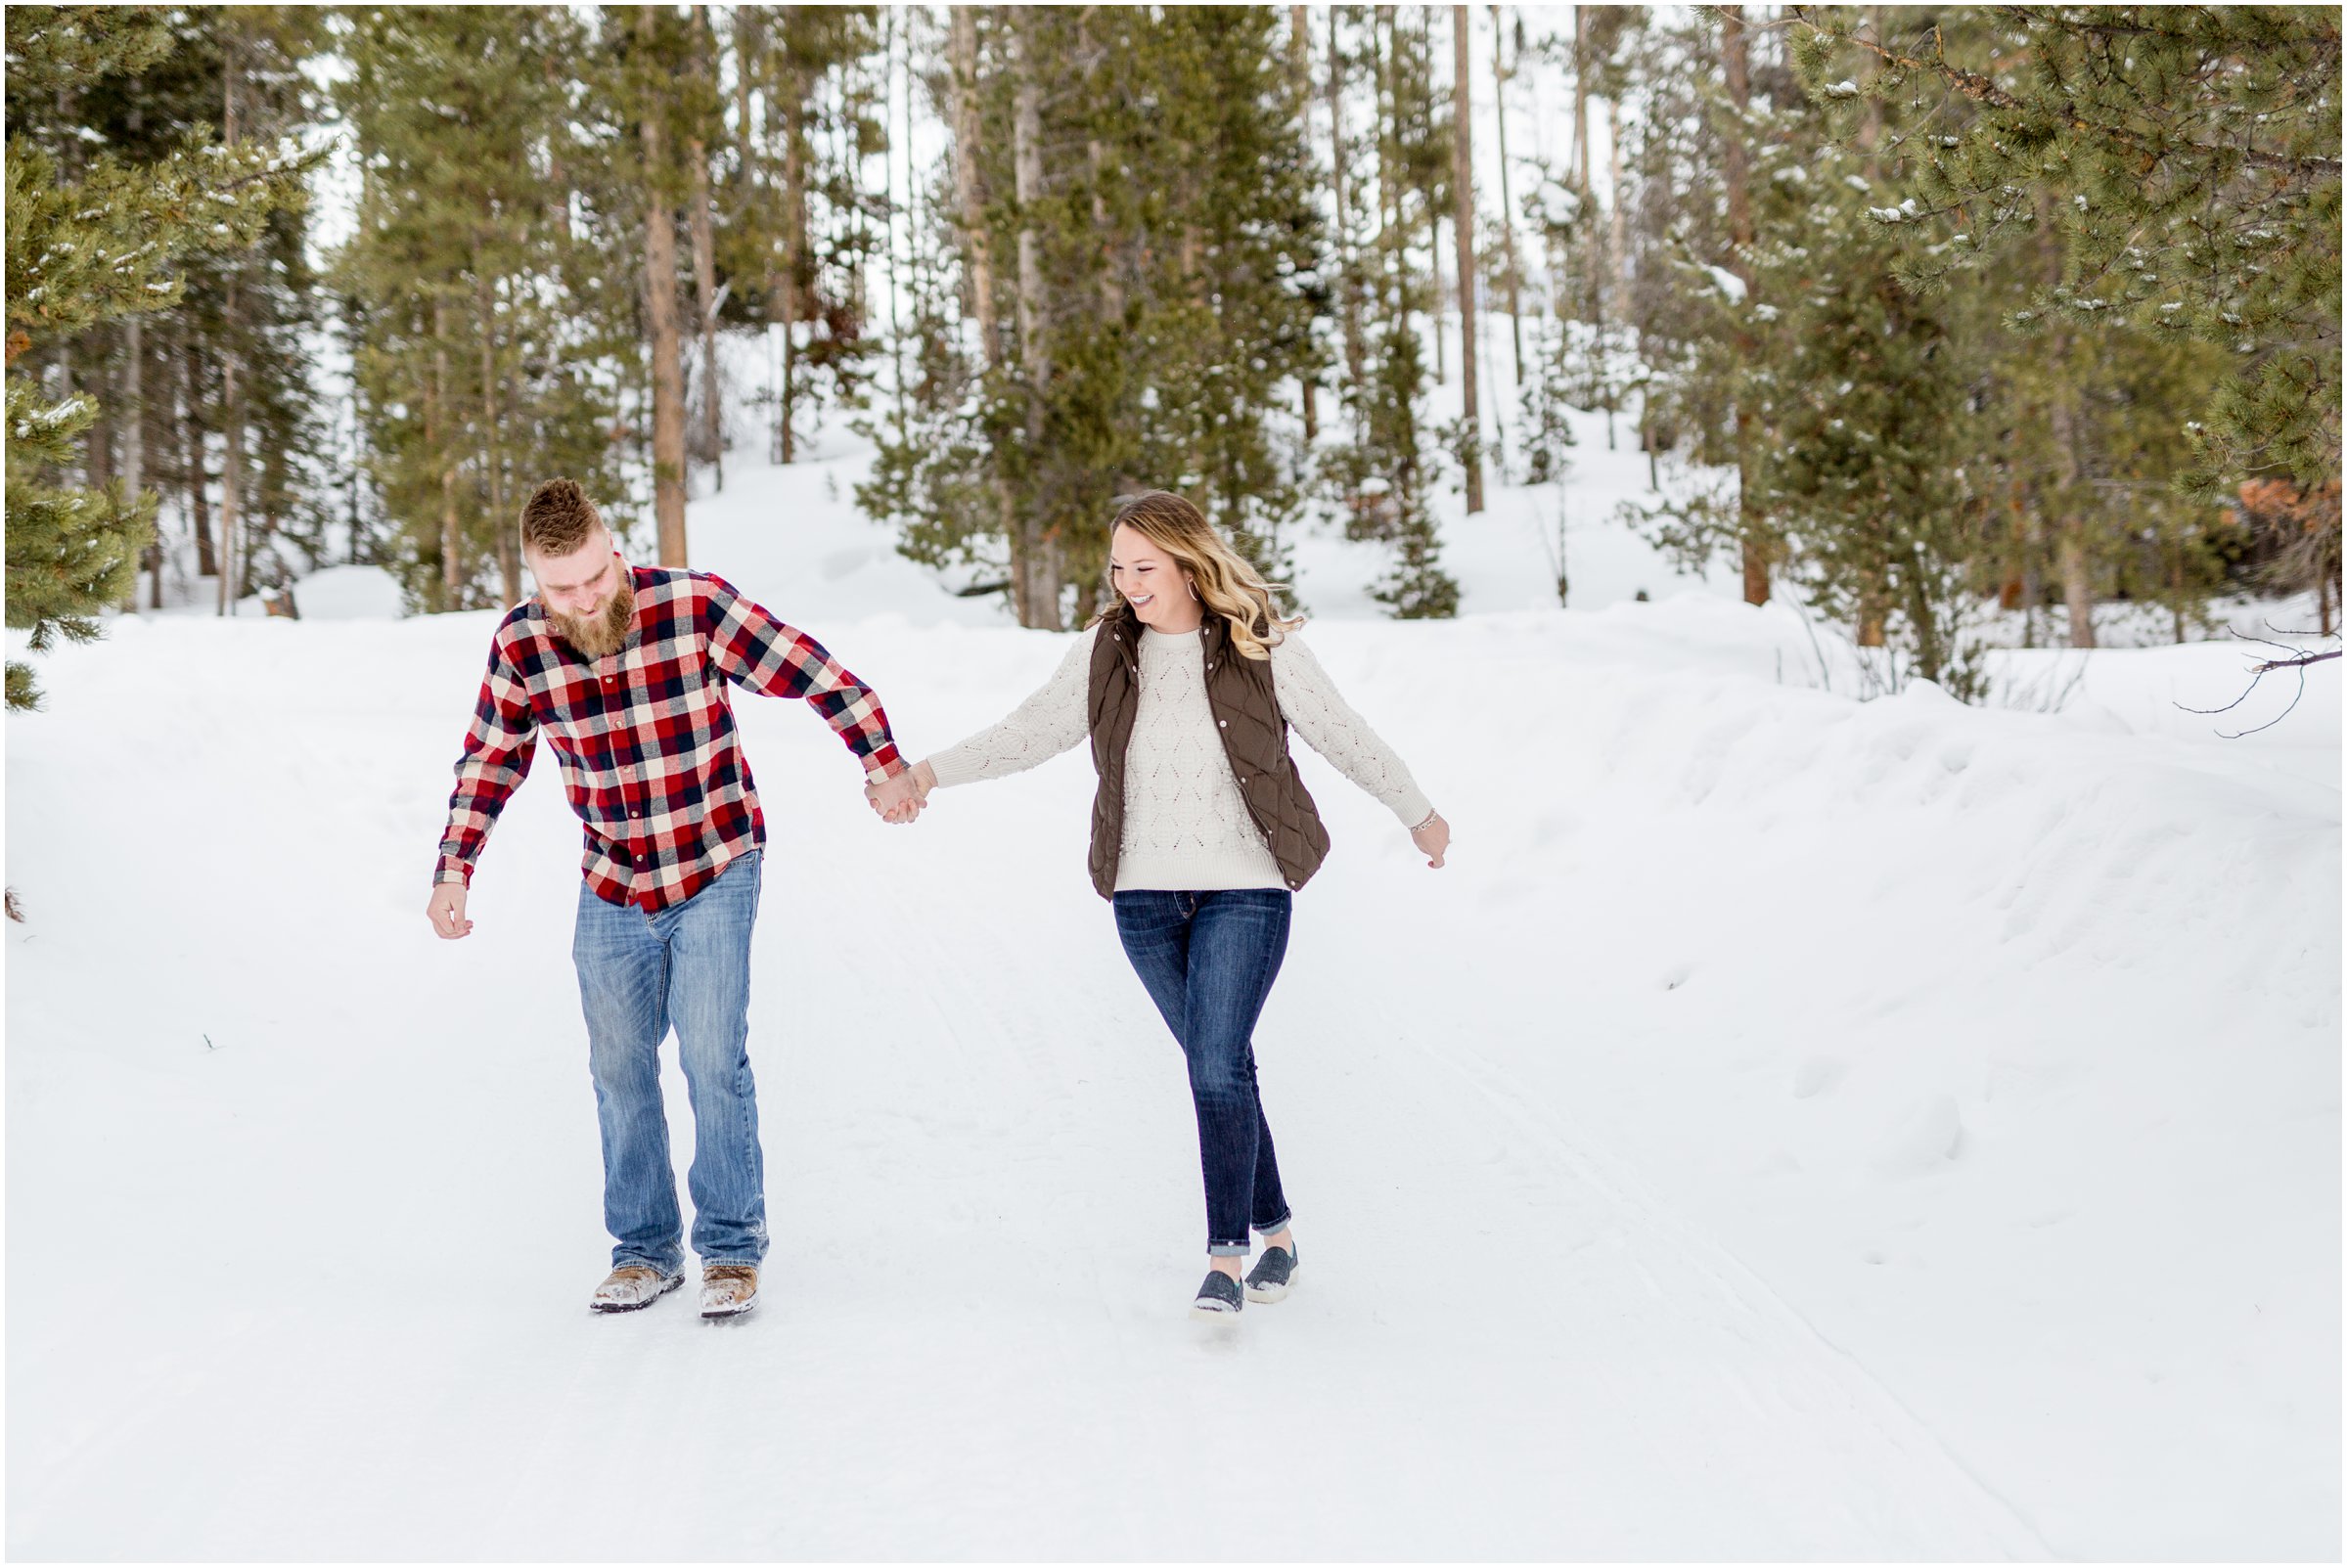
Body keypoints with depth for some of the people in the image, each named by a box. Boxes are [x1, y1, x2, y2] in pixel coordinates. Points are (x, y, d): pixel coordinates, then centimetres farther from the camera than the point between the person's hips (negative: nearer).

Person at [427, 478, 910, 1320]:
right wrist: (454, 869, -2)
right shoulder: (519, 645, -10)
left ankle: (732, 1248, 5)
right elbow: (489, 760, 5)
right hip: (611, 890, 3)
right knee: (619, 1069, 7)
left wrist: (885, 764, -16)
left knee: (713, 1061, -9)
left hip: (716, 873, -3)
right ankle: (646, 1250, 21)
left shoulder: (694, 605, -20)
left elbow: (816, 676, -14)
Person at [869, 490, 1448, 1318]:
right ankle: (1274, 1230, 24)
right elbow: (1032, 731, 2)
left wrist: (1421, 816, 15)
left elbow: (1346, 738, 5)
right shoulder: (1105, 650, 3)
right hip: (1144, 895, 4)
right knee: (1221, 1067, 10)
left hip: (1244, 890, -3)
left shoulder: (1263, 649, -5)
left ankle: (1226, 1257, -7)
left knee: (1216, 1066, -13)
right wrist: (929, 772, -10)